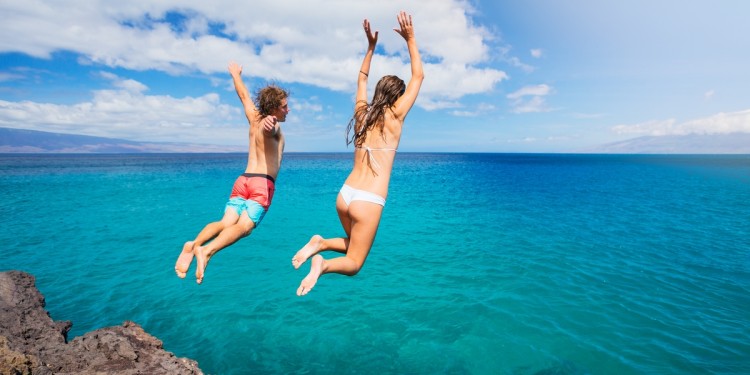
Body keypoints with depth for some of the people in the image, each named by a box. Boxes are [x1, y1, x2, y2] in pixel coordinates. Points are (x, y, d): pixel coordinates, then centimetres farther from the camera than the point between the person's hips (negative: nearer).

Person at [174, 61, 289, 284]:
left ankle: (194, 244, -30)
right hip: (262, 183, -7)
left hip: (242, 180, 7)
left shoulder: (254, 118, 21)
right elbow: (266, 130, -26)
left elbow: (244, 95, 38)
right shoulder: (272, 126, 0)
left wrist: (236, 75, 54)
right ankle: (207, 250, -42)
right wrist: (270, 123, -50)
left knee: (227, 222, -7)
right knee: (244, 226, -20)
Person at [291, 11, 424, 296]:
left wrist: (371, 46, 31)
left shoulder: (361, 112, 9)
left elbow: (362, 79, 28)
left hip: (344, 194, 6)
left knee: (353, 245, 29)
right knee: (353, 262, 10)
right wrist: (410, 40, 13)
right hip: (368, 200, -5)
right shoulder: (395, 116, -4)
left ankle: (321, 243, 2)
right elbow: (418, 76, 7)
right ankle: (324, 264, -20)